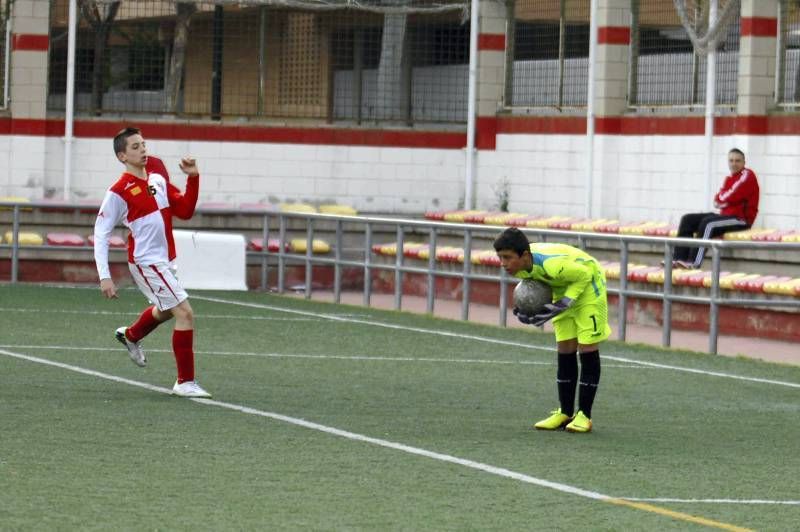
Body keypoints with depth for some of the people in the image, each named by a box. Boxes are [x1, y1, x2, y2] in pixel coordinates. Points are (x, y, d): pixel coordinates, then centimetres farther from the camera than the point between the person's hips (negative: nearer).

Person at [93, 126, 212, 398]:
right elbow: (100, 234, -12)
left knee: (165, 310, 31)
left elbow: (185, 211, 9)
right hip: (147, 262, -9)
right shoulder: (119, 192, -15)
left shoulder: (158, 176, 6)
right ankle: (185, 382, -9)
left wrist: (193, 179, -5)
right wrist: (104, 277, -17)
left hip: (165, 261, 9)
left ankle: (131, 335, 60)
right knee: (185, 313, -15)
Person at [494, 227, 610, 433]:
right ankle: (565, 413, 12)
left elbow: (584, 274, -28)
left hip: (587, 285, -7)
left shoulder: (551, 264, -41)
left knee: (587, 350, -8)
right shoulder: (518, 265, -18)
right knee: (565, 351, 6)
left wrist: (564, 304, -31)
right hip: (563, 289, 7)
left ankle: (584, 415, -4)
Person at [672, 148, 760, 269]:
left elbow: (733, 196, -16)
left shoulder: (747, 175, -6)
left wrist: (721, 198, 2)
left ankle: (694, 262, -37)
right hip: (725, 215, 9)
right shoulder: (729, 179, 18)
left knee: (707, 222, -33)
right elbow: (718, 200, 7)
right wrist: (725, 199, -12)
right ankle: (678, 258, -13)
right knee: (687, 219, 0)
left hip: (741, 218, -9)